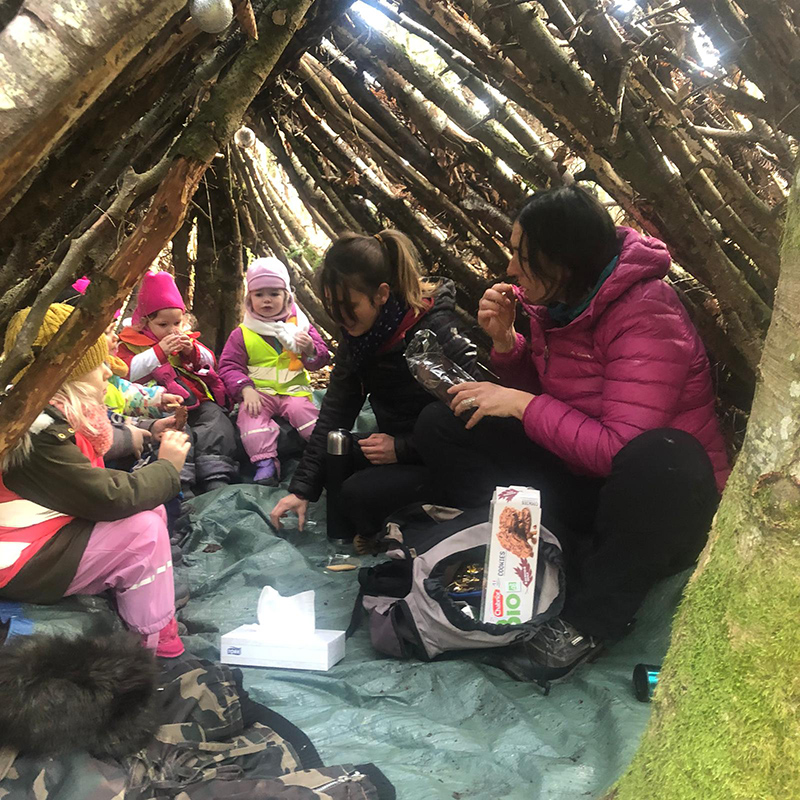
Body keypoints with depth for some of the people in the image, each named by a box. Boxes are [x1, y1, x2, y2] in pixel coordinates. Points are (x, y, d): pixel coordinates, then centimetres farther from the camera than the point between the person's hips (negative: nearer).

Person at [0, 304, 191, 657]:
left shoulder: (54, 412, 4)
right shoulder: (38, 430, -26)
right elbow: (110, 498, -26)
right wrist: (167, 466, -12)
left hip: (48, 529, 10)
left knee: (152, 511, 2)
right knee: (144, 529, -17)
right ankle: (159, 648, -5)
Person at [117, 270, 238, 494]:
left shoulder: (185, 339, 26)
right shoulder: (131, 343, 10)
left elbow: (210, 363, 25)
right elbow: (126, 371, -8)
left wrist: (193, 351, 3)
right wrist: (159, 352, -12)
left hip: (196, 399, 5)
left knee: (216, 419, -23)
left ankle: (217, 478, -31)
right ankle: (179, 483, -41)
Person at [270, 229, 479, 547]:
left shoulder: (438, 333, -24)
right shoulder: (357, 336, -2)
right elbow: (336, 410, -4)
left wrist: (401, 449, -24)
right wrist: (301, 489, -8)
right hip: (394, 448, 8)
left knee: (360, 493, -26)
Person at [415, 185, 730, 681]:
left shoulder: (647, 315, -23)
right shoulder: (560, 301, -1)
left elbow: (618, 449, -29)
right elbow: (540, 390, 12)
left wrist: (522, 404, -23)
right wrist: (505, 341, -7)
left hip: (664, 494, -7)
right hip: (580, 477, 7)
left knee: (659, 458, -44)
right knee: (440, 426, -2)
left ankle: (595, 617, -17)